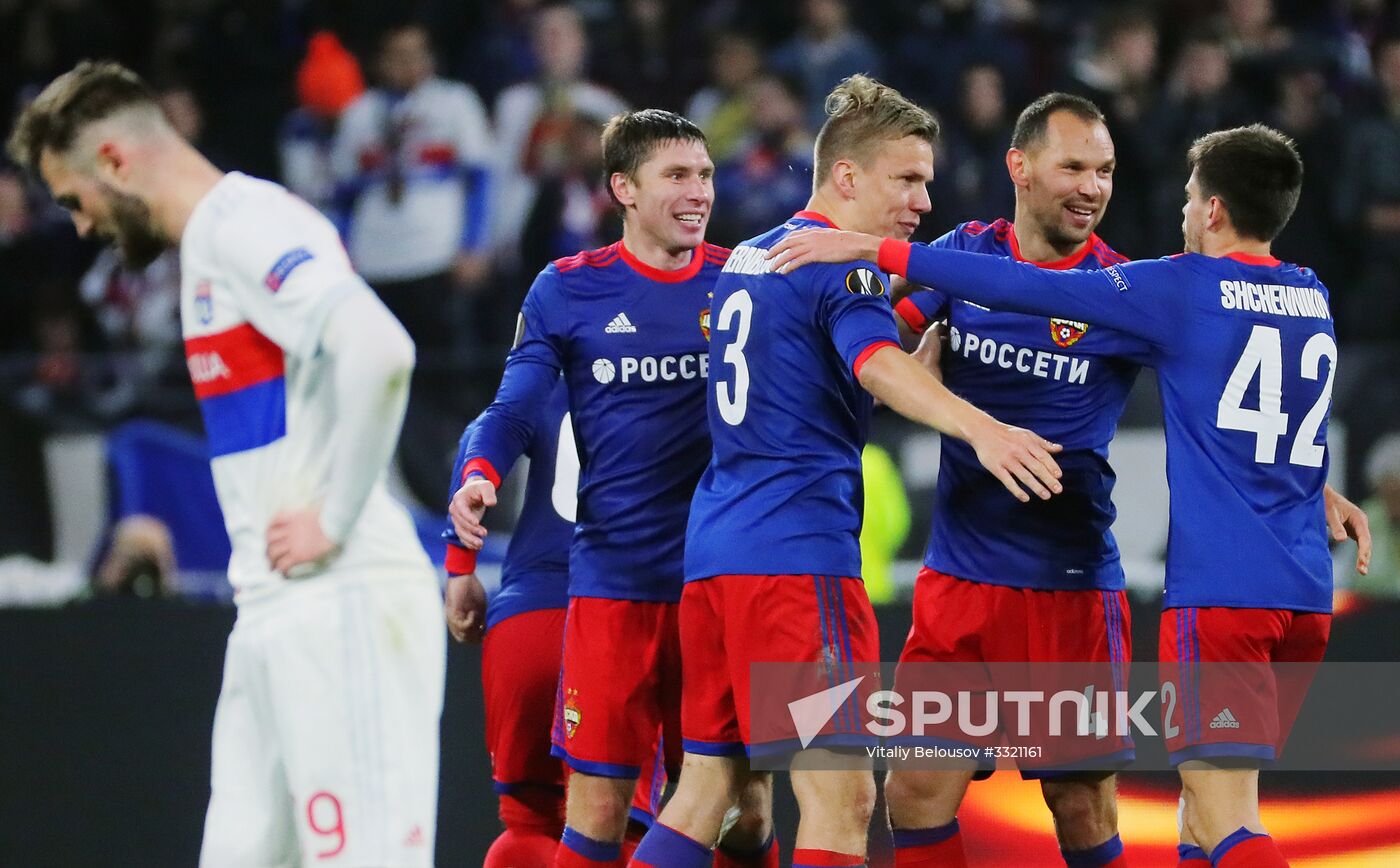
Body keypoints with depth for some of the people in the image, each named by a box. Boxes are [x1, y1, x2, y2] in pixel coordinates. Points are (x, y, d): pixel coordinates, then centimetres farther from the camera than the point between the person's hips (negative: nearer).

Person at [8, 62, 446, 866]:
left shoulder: (245, 221, -10)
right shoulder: (213, 237, 21)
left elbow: (378, 350, -25)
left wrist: (333, 519, -18)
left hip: (341, 601, -10)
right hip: (276, 613, 10)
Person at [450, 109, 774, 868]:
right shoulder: (567, 291, 2)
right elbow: (513, 410, 2)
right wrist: (480, 477, -17)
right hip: (614, 582, -1)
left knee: (744, 807, 2)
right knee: (598, 806, -3)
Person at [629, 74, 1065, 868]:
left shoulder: (746, 260, 19)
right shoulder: (843, 266, -8)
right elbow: (879, 364, -28)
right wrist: (979, 428, -46)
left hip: (712, 544, 9)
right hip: (797, 552, -9)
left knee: (707, 788, 12)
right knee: (841, 798, -10)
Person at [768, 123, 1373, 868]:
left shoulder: (1185, 289, -5)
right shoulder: (1312, 299, 13)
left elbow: (1026, 289, -8)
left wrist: (872, 248, -6)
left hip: (1221, 589, -7)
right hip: (1305, 594, 7)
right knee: (1209, 790, 15)